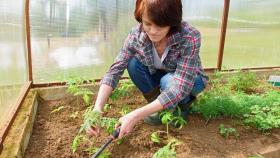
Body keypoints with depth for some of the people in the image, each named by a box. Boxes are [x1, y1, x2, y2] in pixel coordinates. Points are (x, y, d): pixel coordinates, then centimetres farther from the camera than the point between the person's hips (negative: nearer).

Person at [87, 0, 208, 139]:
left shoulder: (190, 38, -35)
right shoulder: (136, 34, -25)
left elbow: (180, 87, -40)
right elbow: (114, 70, -25)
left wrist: (136, 115, -46)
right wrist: (97, 108, -39)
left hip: (189, 80, -3)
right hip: (159, 76, 3)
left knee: (167, 81, -35)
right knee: (133, 63, -23)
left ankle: (184, 104, -1)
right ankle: (158, 105, -4)